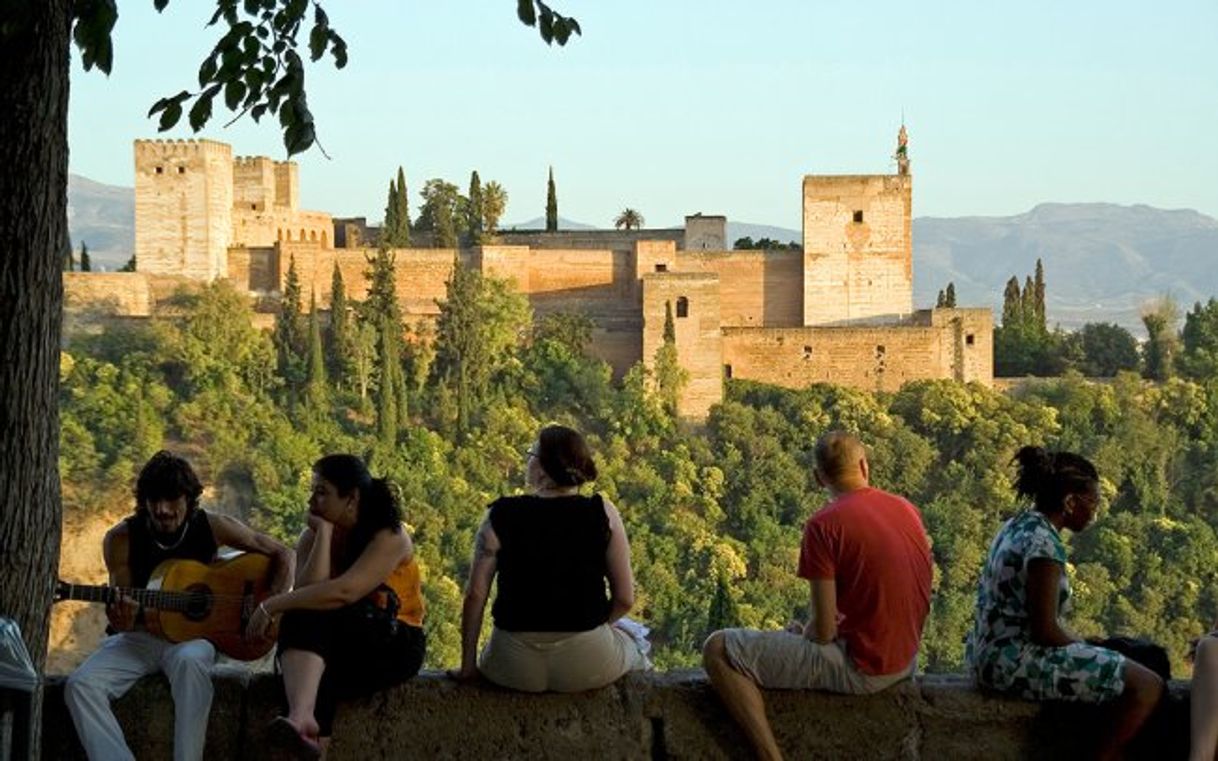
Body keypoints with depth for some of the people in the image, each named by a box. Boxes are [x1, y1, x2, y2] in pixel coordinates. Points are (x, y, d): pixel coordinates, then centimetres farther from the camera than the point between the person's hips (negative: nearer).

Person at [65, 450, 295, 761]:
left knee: (190, 661, -40)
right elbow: (121, 606, 0)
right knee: (80, 685, -27)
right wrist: (123, 622, -26)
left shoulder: (212, 527, -5)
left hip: (192, 633, -2)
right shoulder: (121, 539, -5)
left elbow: (282, 555, 2)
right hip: (140, 634, 2)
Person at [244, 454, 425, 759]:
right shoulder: (311, 537, 3)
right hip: (332, 652, 4)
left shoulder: (389, 537, -14)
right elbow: (308, 591, -17)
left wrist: (273, 605, -28)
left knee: (309, 617, -29)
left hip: (393, 647, -4)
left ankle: (303, 719, -44)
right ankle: (304, 719, -53)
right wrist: (325, 533, -17)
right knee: (305, 616, -30)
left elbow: (343, 592, -30)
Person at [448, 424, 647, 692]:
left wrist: (468, 666, 4)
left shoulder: (501, 516, -5)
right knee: (636, 649, 35)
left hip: (515, 669, 0)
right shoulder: (603, 514, -5)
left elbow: (475, 595, -5)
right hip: (589, 669, 0)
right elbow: (625, 599, -4)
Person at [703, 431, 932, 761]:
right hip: (905, 664, 8)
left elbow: (823, 632, -16)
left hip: (859, 669, -7)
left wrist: (802, 633, 8)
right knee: (798, 630, 36)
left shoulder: (825, 524, -15)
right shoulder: (908, 510, 6)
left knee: (718, 650, -6)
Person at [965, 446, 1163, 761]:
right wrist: (1087, 648, -4)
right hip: (1017, 662, -10)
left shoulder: (1018, 526, 10)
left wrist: (1085, 647, 13)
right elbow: (1045, 631, -21)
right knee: (1148, 685, -12)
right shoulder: (1044, 544, -18)